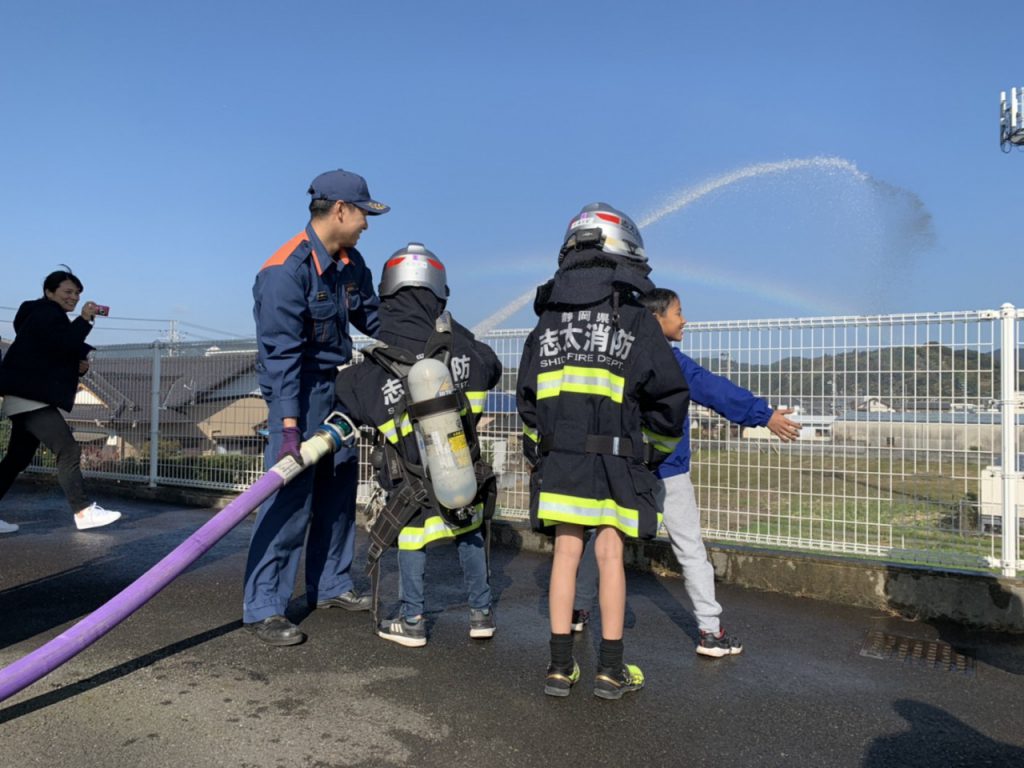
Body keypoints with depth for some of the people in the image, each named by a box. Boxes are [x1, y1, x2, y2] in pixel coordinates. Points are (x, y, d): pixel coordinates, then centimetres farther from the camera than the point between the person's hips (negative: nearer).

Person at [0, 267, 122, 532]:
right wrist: (85, 319, -19)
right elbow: (64, 345, -25)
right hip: (30, 397, -11)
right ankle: (84, 512, -15)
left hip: (30, 397, 11)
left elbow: (56, 359, 25)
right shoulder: (46, 314, -7)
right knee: (69, 451, -15)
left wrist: (79, 367, 6)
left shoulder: (50, 317, 26)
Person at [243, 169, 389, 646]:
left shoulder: (351, 263, 2)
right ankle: (263, 608, 2)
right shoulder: (286, 271, -22)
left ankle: (330, 585, 28)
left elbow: (372, 317, 16)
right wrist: (288, 427, -28)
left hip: (336, 385, 9)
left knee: (338, 489, 14)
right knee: (291, 496, -9)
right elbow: (282, 355, -25)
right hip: (297, 391, -8)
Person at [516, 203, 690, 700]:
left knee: (566, 554, 9)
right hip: (614, 459, -3)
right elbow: (669, 393, -4)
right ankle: (611, 669, 13)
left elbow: (527, 398, 13)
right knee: (610, 555, 5)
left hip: (556, 458, 3)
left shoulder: (547, 322, 9)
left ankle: (560, 667, 15)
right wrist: (658, 446, 12)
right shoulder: (634, 321, -3)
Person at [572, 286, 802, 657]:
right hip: (666, 471, -6)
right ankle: (711, 632, 2)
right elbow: (714, 389, -20)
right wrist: (764, 415, -20)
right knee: (690, 548, 1)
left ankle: (578, 609, 26)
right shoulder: (669, 359, -13)